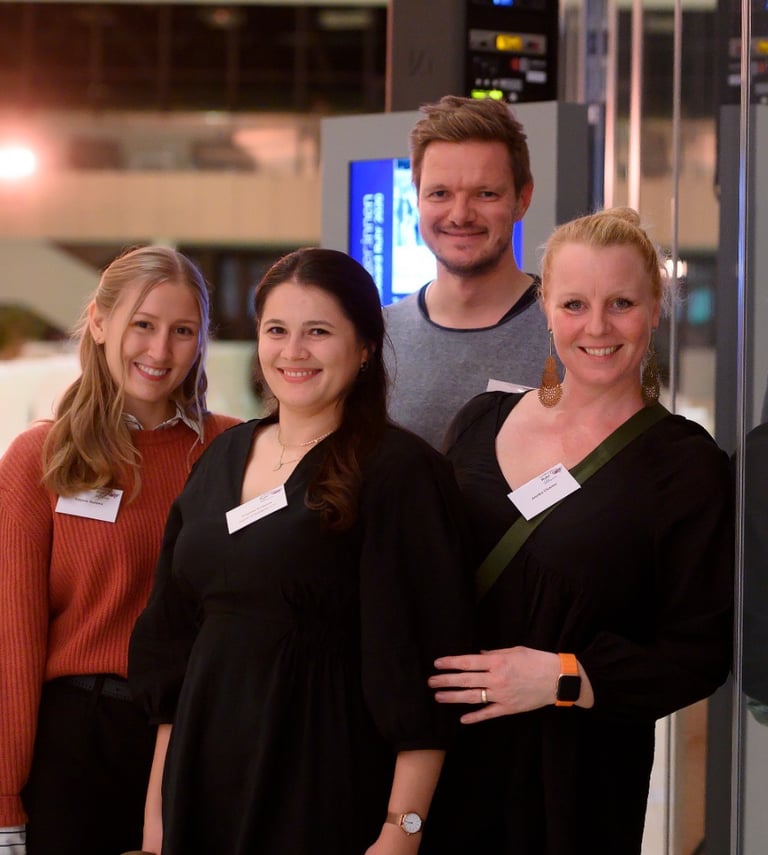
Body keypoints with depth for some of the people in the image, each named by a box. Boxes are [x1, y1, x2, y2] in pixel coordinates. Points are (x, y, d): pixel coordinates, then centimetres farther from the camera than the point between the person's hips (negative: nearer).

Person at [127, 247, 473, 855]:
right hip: (206, 774, 6)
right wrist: (159, 802, 11)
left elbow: (419, 666, -14)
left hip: (327, 782, -5)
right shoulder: (225, 458, 9)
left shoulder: (401, 471, -10)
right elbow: (173, 634, 13)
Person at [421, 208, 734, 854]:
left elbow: (701, 653, -10)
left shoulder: (687, 466, -8)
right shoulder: (482, 422, 5)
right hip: (445, 756, 4)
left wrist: (564, 678, -21)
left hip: (575, 780, -4)